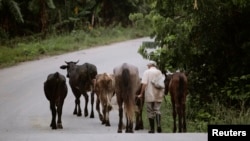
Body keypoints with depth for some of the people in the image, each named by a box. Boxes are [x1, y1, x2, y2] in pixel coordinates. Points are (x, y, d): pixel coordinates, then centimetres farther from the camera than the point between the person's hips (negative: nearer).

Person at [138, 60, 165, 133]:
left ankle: (152, 129, 7)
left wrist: (141, 94, -6)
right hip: (158, 95, 3)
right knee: (157, 110, 10)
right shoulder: (159, 72, 6)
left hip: (149, 95, -3)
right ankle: (158, 124, -15)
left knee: (150, 111, 6)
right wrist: (162, 93, 19)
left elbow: (144, 84, -12)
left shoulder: (147, 72, -4)